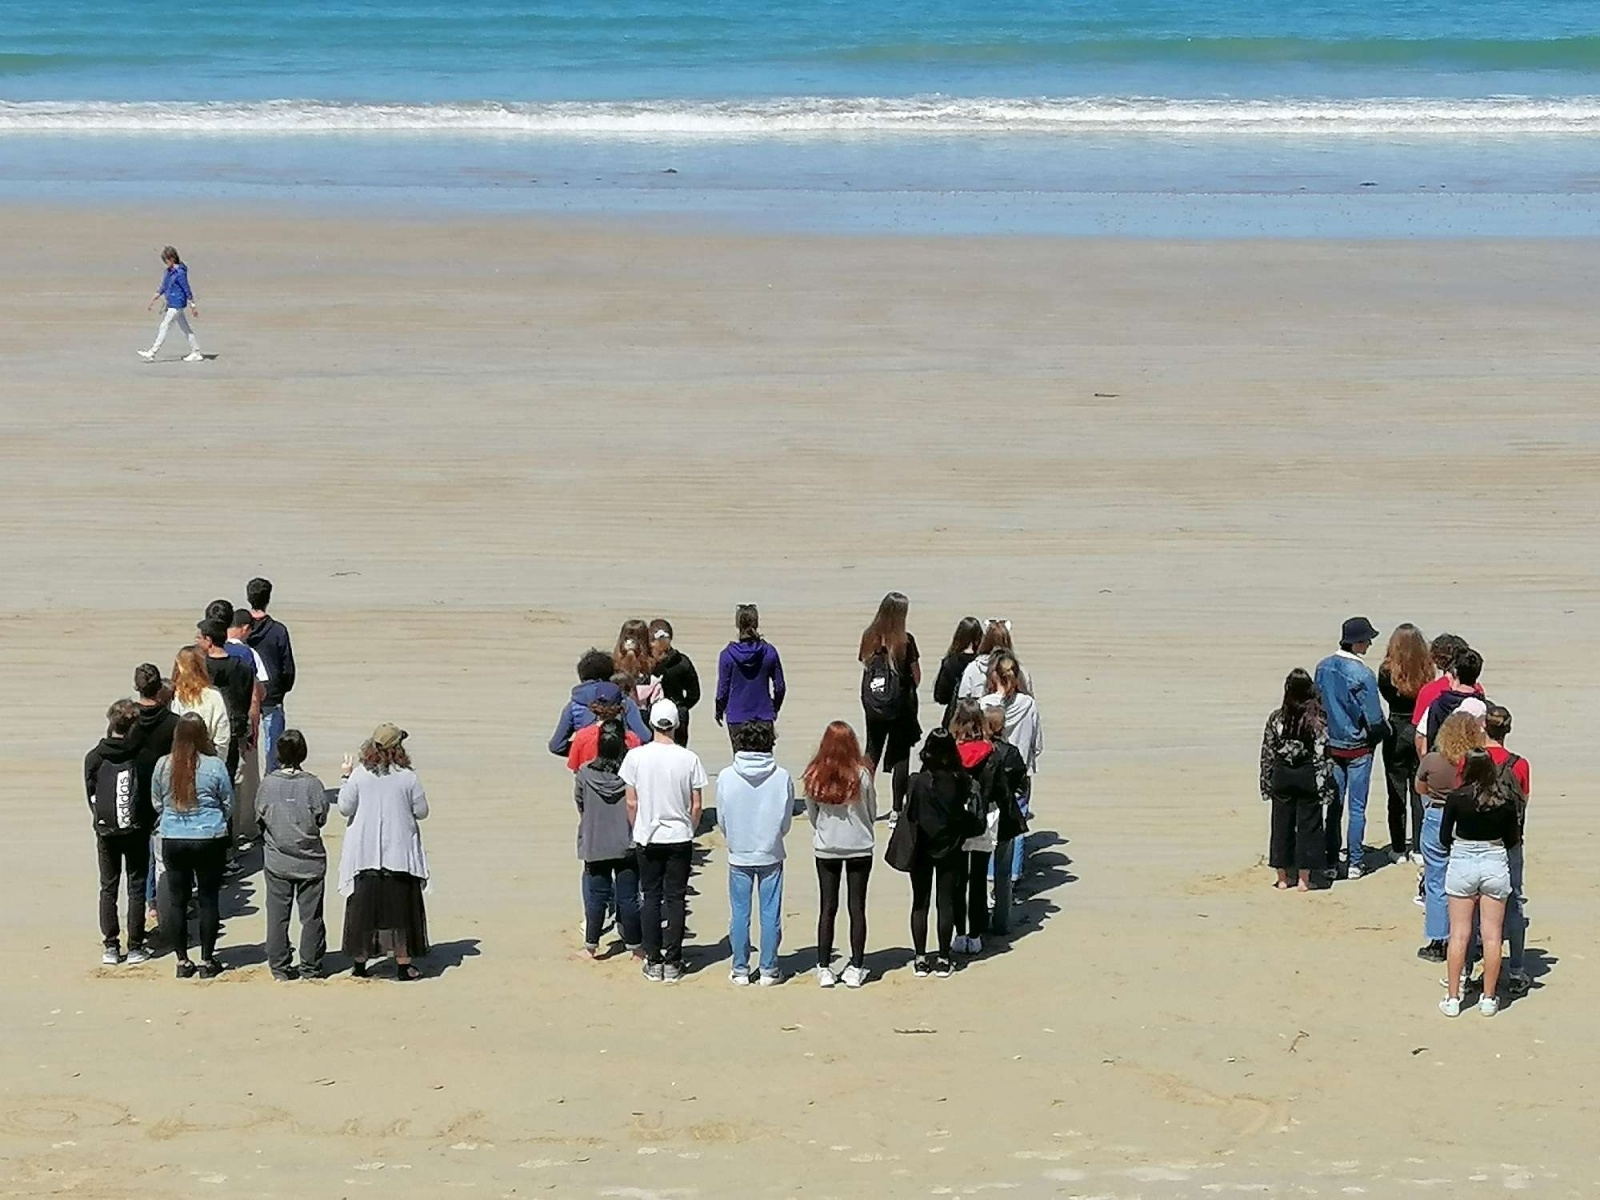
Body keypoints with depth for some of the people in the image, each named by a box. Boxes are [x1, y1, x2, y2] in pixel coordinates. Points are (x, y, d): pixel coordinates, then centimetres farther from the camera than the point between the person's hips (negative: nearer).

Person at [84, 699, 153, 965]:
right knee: (137, 887, 7)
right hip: (136, 830, -1)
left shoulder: (94, 758, -5)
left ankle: (110, 946, 10)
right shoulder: (140, 755, -10)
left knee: (108, 888, 11)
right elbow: (151, 794, -4)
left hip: (106, 831, 2)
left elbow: (91, 794, 2)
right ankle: (135, 947, 6)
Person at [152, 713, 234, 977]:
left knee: (176, 899, 12)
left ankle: (182, 961, 16)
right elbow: (229, 805, -1)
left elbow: (157, 804, 6)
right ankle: (207, 961, 13)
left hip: (173, 839, 2)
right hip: (209, 838, -2)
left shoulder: (163, 765, -5)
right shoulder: (215, 766, -12)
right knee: (208, 899, 8)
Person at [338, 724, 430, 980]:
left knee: (363, 906, 10)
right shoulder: (407, 777, -8)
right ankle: (403, 963, 7)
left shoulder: (359, 776, -7)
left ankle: (360, 962, 14)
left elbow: (345, 808, -2)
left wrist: (346, 778, 9)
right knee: (400, 906, 6)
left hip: (364, 852, 1)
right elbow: (421, 811, -3)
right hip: (399, 852, -1)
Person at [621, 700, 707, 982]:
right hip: (679, 838, 0)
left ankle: (653, 962, 10)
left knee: (651, 898, 10)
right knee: (675, 898, 6)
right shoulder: (689, 759, -10)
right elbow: (696, 805, -4)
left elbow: (631, 803, -3)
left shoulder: (636, 757, -9)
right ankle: (672, 963, 7)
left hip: (647, 839, 1)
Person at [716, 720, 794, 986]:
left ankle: (740, 970, 14)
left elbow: (721, 821, -2)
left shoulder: (726, 778, -12)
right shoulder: (782, 778, -12)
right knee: (771, 913, 8)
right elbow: (786, 822, -3)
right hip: (771, 855, 0)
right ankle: (769, 970, 13)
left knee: (740, 913, 10)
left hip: (738, 856, 0)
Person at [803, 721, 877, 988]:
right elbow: (872, 813, -2)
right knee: (857, 907, 7)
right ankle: (856, 969, 10)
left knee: (827, 908, 9)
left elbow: (811, 814, 2)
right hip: (859, 847, -1)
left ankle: (824, 969, 10)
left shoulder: (815, 776, -12)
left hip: (826, 848, 1)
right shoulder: (861, 774, -16)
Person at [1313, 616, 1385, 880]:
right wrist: (1376, 736, 5)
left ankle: (1331, 862, 12)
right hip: (1358, 748, -5)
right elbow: (1374, 717, -16)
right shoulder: (1362, 674, -19)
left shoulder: (1323, 667, -2)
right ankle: (1354, 863, 7)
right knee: (1357, 808, 4)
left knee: (1333, 805, 11)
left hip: (1331, 746, 5)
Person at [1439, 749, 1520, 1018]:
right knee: (1492, 934, 8)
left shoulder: (1456, 798, -12)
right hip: (1495, 864, 1)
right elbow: (1512, 840, 2)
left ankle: (1453, 998, 9)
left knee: (1459, 934, 7)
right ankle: (1489, 998, 13)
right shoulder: (1505, 802, -9)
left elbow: (1444, 838, -3)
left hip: (1461, 864, -1)